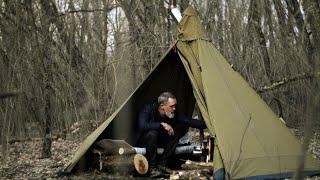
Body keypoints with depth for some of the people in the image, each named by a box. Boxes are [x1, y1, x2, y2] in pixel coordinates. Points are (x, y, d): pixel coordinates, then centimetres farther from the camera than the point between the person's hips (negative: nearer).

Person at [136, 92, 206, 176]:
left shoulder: (173, 113, -12)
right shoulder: (148, 110, -26)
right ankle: (152, 167, -24)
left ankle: (162, 163, -13)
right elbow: (142, 126, -41)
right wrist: (162, 125, -39)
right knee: (152, 133, -37)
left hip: (160, 141, 5)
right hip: (145, 142, -5)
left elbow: (189, 121, -7)